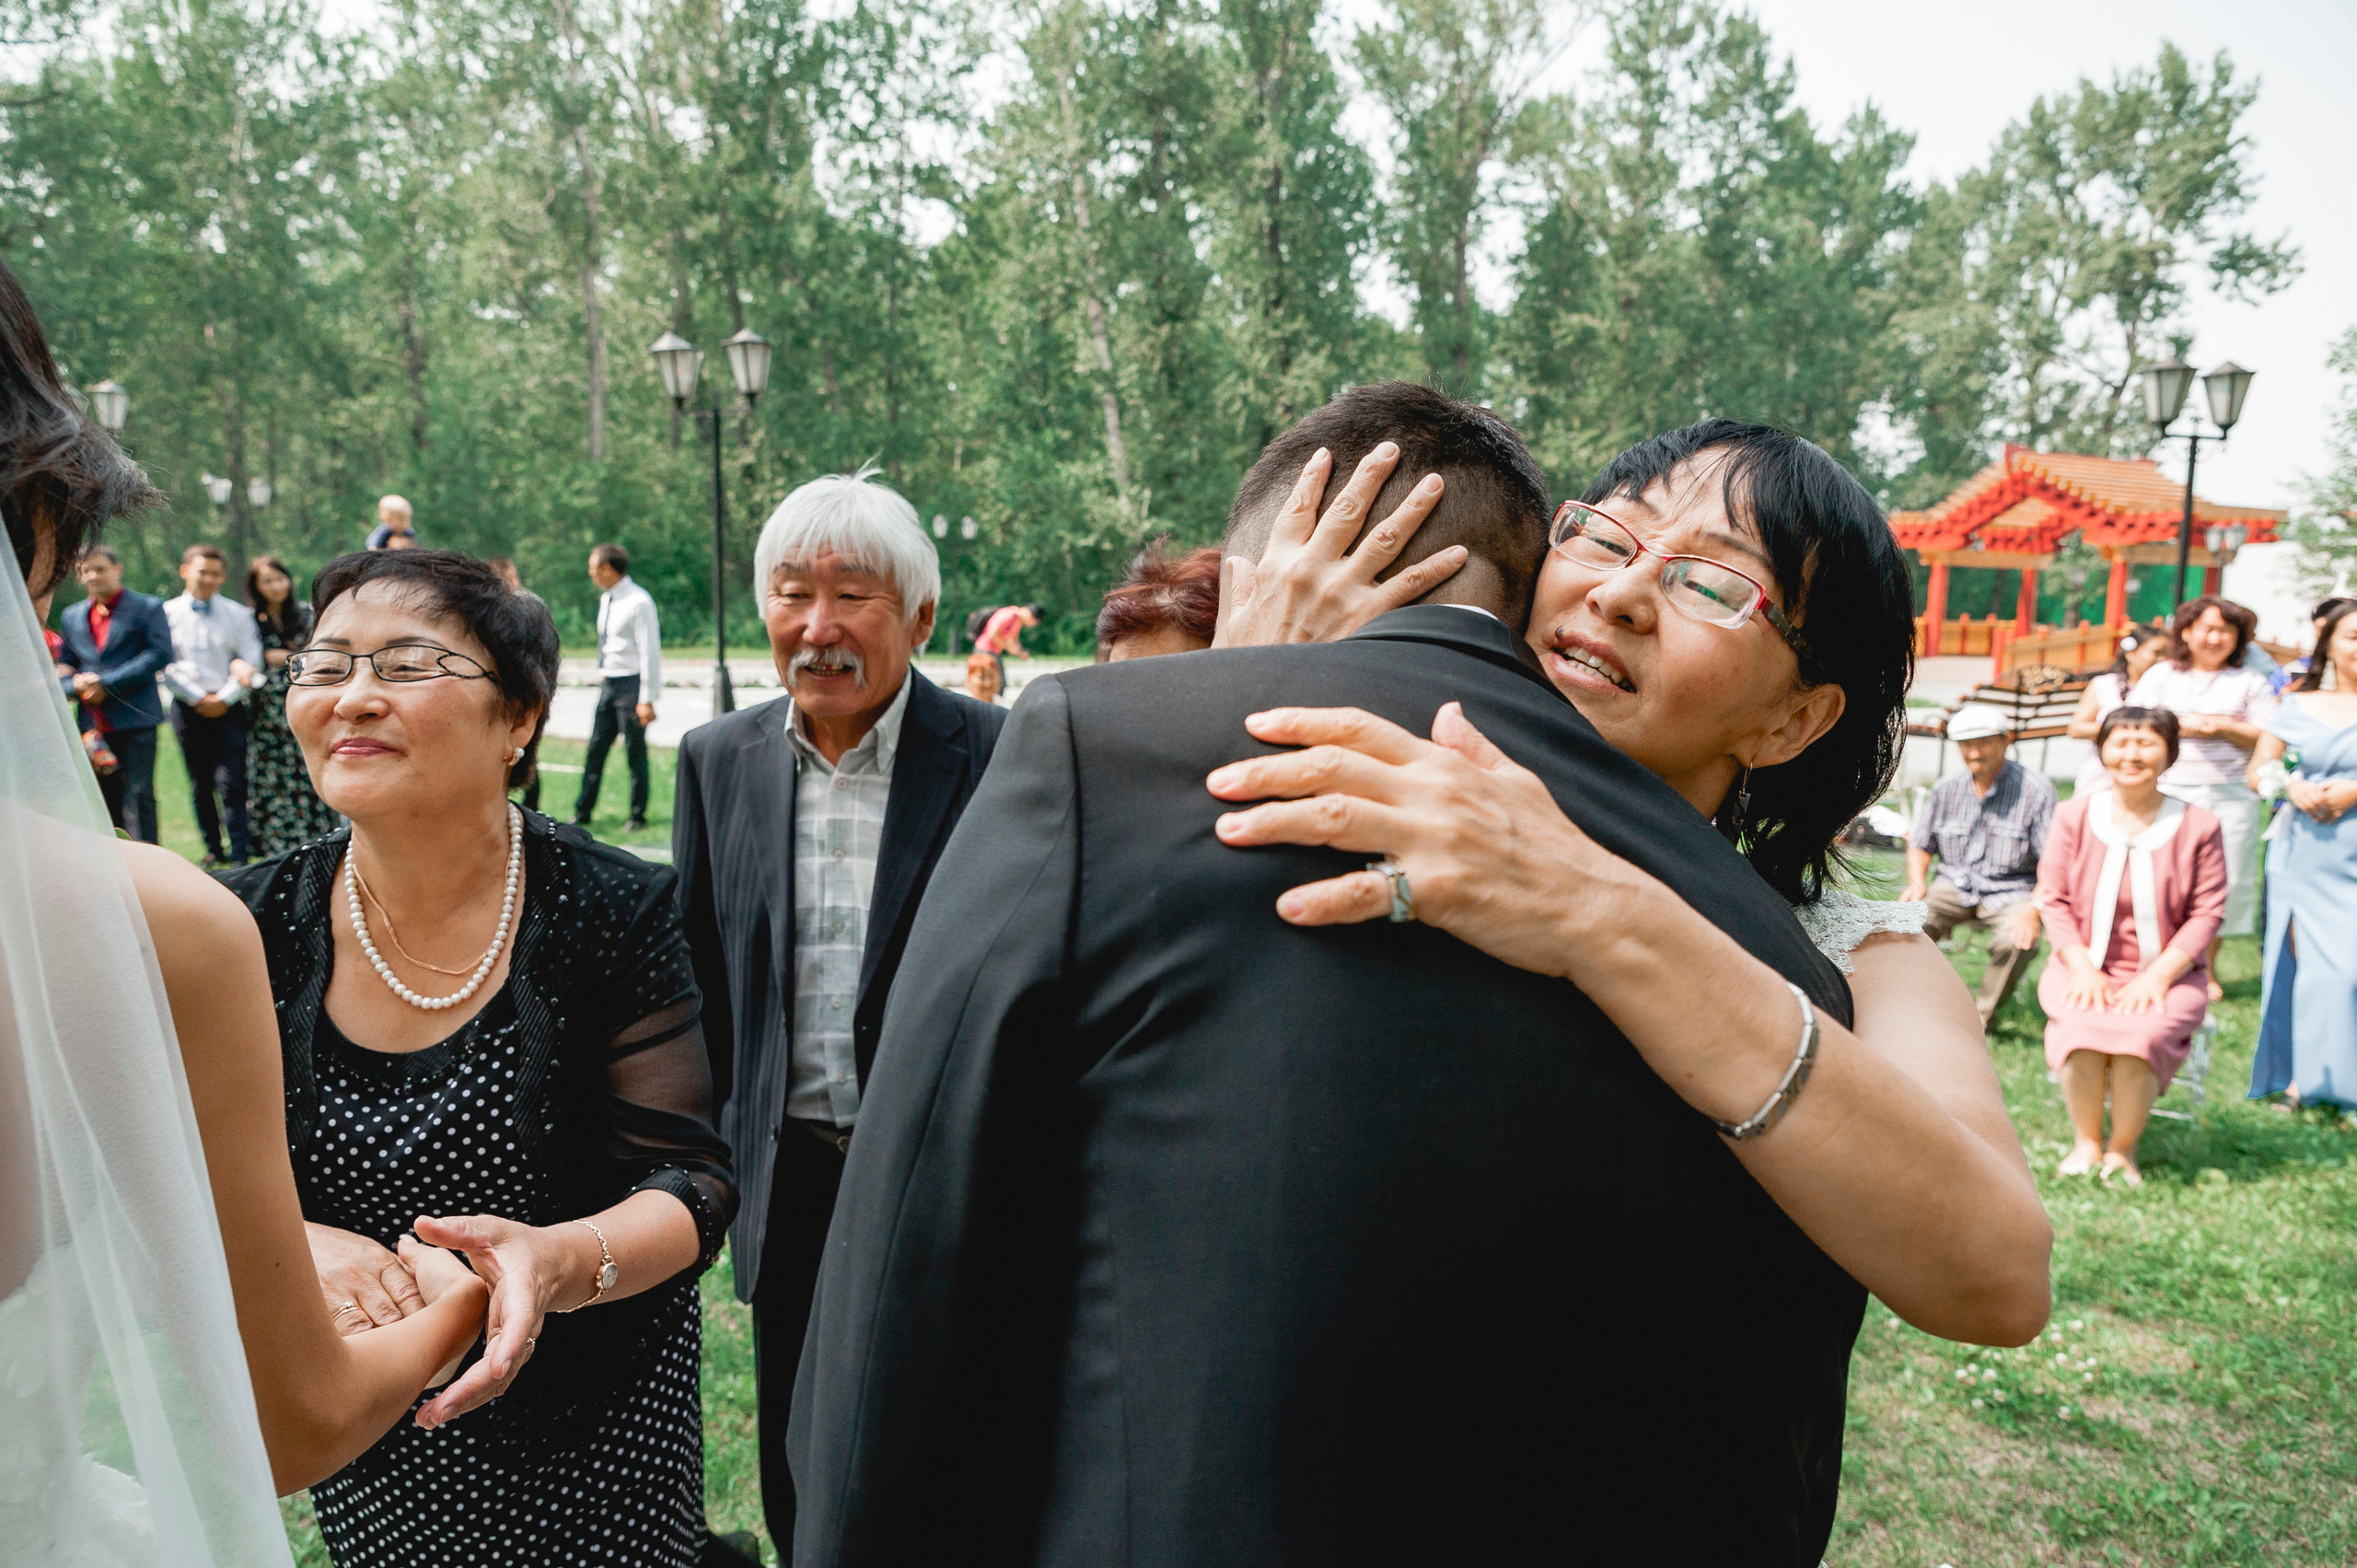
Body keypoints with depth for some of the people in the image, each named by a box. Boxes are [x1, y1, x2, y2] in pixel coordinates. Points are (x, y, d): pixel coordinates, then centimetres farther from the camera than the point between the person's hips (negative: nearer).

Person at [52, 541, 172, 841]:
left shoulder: (147, 608, 3)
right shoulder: (73, 617, 19)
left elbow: (160, 654, -9)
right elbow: (65, 666, 19)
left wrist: (107, 682, -12)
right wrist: (77, 686, -6)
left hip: (134, 719, -5)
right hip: (94, 723, 5)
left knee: (138, 796, -10)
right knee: (106, 800, 7)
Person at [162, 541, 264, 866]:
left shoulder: (238, 615, 6)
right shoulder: (167, 613, 6)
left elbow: (252, 663, 1)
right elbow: (165, 665, 1)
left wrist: (224, 699, -9)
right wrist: (198, 699, -7)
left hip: (229, 708, -1)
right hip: (188, 707, 2)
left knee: (231, 784, -9)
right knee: (200, 785, 7)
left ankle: (239, 854, -8)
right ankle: (214, 850, 15)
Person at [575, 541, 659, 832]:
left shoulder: (638, 602, -14)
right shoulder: (606, 599, 11)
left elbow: (649, 651, -15)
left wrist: (647, 699, -16)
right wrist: (602, 676, 16)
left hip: (630, 683, -8)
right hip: (607, 684, 8)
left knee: (635, 753, 0)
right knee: (595, 750, 9)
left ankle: (638, 817, 11)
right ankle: (582, 814, 17)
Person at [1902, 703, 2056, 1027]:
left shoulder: (2035, 791, -7)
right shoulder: (1947, 789, 7)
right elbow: (1919, 846, 16)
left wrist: (2034, 909, -26)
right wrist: (1917, 884, -6)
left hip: (2009, 890, -3)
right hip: (1954, 885, 3)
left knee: (2018, 940, -34)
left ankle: (1982, 1014, -7)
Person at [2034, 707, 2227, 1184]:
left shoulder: (2198, 827, -1)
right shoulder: (2074, 817, 3)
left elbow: (2207, 913, -2)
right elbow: (2053, 899, 3)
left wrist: (2157, 975, -13)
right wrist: (2082, 968, -10)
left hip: (2165, 974, -1)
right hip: (2085, 968, 1)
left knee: (2141, 1034, -31)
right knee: (2081, 1030, -30)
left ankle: (2122, 1149, -8)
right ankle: (2087, 1142, -7)